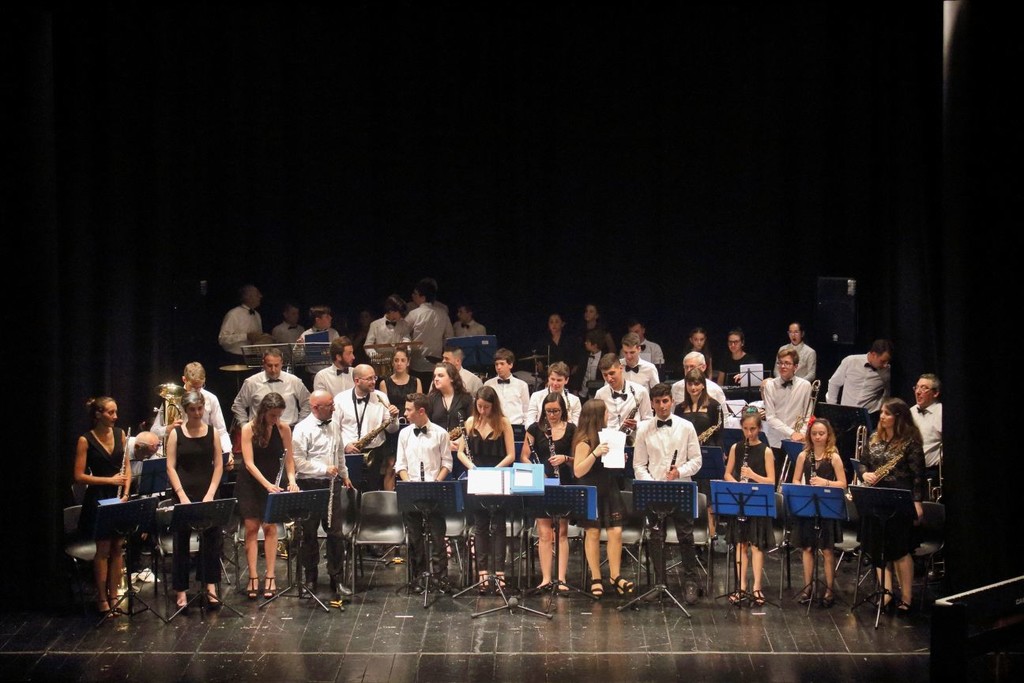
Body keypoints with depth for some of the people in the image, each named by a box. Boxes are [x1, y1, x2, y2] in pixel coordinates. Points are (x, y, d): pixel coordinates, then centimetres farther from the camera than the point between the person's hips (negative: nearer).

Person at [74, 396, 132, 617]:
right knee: (103, 549, 0)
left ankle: (114, 596, 16)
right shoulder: (86, 440, -9)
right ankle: (102, 600, 9)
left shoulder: (120, 433, 4)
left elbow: (126, 468, 10)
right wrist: (109, 480, -17)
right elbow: (79, 476, -11)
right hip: (98, 499, -4)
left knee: (118, 547, 6)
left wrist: (126, 493, -4)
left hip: (119, 498, 4)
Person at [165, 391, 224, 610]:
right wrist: (182, 495, -13)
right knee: (181, 540, 3)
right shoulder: (176, 433, 0)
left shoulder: (212, 432, 4)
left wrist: (211, 493, -8)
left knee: (212, 538, -1)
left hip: (207, 494, 1)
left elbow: (218, 465, 3)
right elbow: (171, 467, -3)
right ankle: (181, 591, 11)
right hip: (184, 493, -1)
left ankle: (211, 586, 8)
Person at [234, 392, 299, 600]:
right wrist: (267, 484, -29)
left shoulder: (283, 429, -6)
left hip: (273, 483, 1)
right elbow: (249, 463, -18)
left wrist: (291, 479, -18)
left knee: (270, 527, -4)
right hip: (250, 484, -1)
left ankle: (270, 576, -1)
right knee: (251, 528, -3)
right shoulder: (249, 429, -13)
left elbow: (289, 459, 0)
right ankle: (253, 577, -1)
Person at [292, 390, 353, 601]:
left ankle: (337, 579, 11)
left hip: (331, 484, 5)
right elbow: (298, 462, -17)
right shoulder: (302, 429, -13)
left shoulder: (333, 426, 9)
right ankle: (310, 578, 18)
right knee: (309, 533, 6)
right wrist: (324, 469, -19)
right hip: (309, 486, -5)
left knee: (336, 532, 4)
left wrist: (344, 474, 23)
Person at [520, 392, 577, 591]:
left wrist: (565, 459, -16)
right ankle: (546, 578, 2)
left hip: (564, 485, 0)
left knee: (562, 532, 0)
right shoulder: (535, 429, 4)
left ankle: (561, 579, 0)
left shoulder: (571, 430, 3)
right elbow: (524, 457, 5)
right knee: (544, 533, -1)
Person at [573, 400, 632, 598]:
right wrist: (595, 453, -27)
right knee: (593, 533, 2)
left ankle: (615, 576, 7)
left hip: (609, 490, 6)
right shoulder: (584, 441, -12)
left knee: (616, 532, 0)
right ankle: (595, 578, 11)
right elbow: (578, 471, -18)